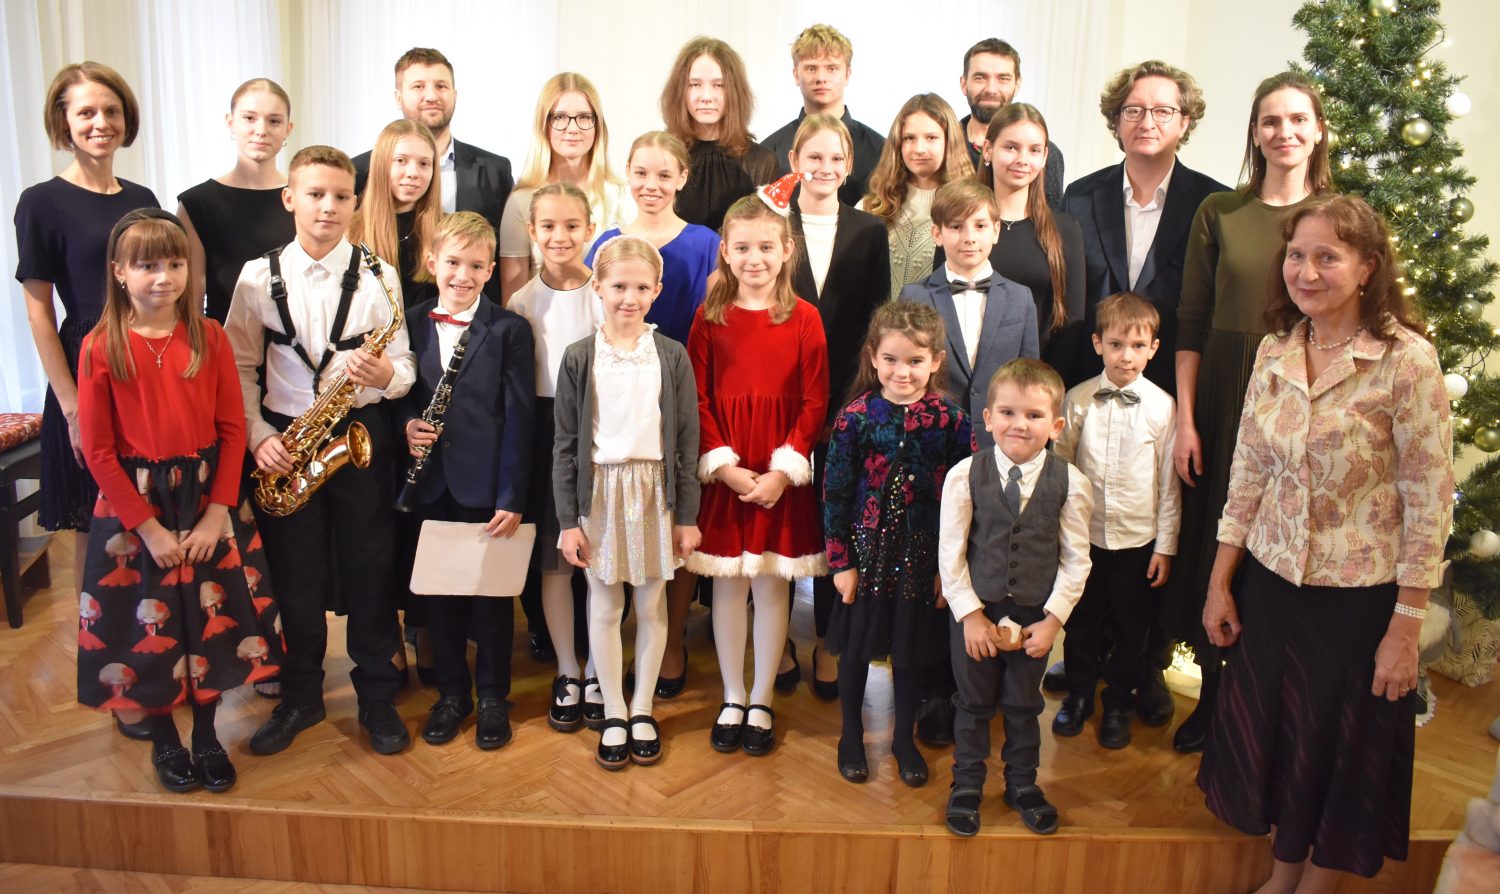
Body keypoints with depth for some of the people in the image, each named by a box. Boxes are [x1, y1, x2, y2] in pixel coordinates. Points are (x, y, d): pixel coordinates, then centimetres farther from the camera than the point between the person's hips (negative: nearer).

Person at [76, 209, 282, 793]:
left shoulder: (209, 337, -3)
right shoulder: (100, 348, -9)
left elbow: (232, 428, -3)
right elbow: (99, 450, -8)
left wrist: (216, 514, -10)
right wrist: (148, 527, -11)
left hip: (207, 498, 2)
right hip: (134, 504, -2)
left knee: (211, 619, 10)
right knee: (146, 626, 9)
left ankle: (206, 735, 31)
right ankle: (163, 740, 31)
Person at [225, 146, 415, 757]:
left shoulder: (378, 276, -1)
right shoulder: (258, 277, 2)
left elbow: (405, 368, -1)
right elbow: (241, 369, 3)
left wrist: (385, 373, -22)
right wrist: (257, 436, -8)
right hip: (284, 443, 1)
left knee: (369, 571, 6)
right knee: (295, 575, 11)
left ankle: (377, 698, 23)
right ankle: (300, 696, 29)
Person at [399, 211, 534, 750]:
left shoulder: (509, 330, -5)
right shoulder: (410, 325, 5)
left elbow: (518, 418, -8)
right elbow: (401, 395, 15)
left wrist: (512, 496, -13)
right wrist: (408, 424, -9)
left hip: (486, 484, -3)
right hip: (430, 482, 4)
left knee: (491, 593, 7)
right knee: (438, 590, 13)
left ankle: (493, 696, 24)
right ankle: (451, 691, 30)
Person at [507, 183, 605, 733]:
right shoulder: (523, 302, 3)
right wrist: (523, 449, -3)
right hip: (545, 433, 1)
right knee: (553, 556, 6)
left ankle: (597, 672, 18)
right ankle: (567, 672, 20)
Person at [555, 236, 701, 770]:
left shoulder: (672, 357, -1)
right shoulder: (579, 358, -2)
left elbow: (687, 442, 1)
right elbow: (565, 444, 0)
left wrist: (687, 515, 0)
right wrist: (568, 519, -3)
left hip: (655, 489, 0)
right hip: (599, 490, 0)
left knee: (652, 605, 9)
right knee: (604, 607, 8)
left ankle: (642, 710, 26)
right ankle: (613, 715, 23)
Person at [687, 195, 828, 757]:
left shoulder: (804, 318, -2)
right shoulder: (710, 316, 1)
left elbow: (815, 404, -3)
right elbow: (697, 400, 0)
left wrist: (783, 471, -12)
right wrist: (725, 465, -11)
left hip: (782, 473, -1)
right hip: (723, 472, 1)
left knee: (772, 584, 8)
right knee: (728, 584, 9)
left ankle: (762, 703, 23)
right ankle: (732, 700, 25)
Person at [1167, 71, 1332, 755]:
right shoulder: (1218, 212, 3)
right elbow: (1190, 325, 2)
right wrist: (1185, 420, -4)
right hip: (1223, 398, 1)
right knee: (1213, 544, 8)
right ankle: (1213, 692, 26)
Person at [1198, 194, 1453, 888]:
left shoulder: (1407, 360, -16)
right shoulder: (1274, 350, -1)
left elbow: (1430, 503, -14)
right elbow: (1247, 475, 5)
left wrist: (1405, 629, -12)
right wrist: (1220, 584, 6)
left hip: (1358, 596, -4)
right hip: (1269, 582, 5)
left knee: (1341, 751, 14)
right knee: (1271, 740, 18)